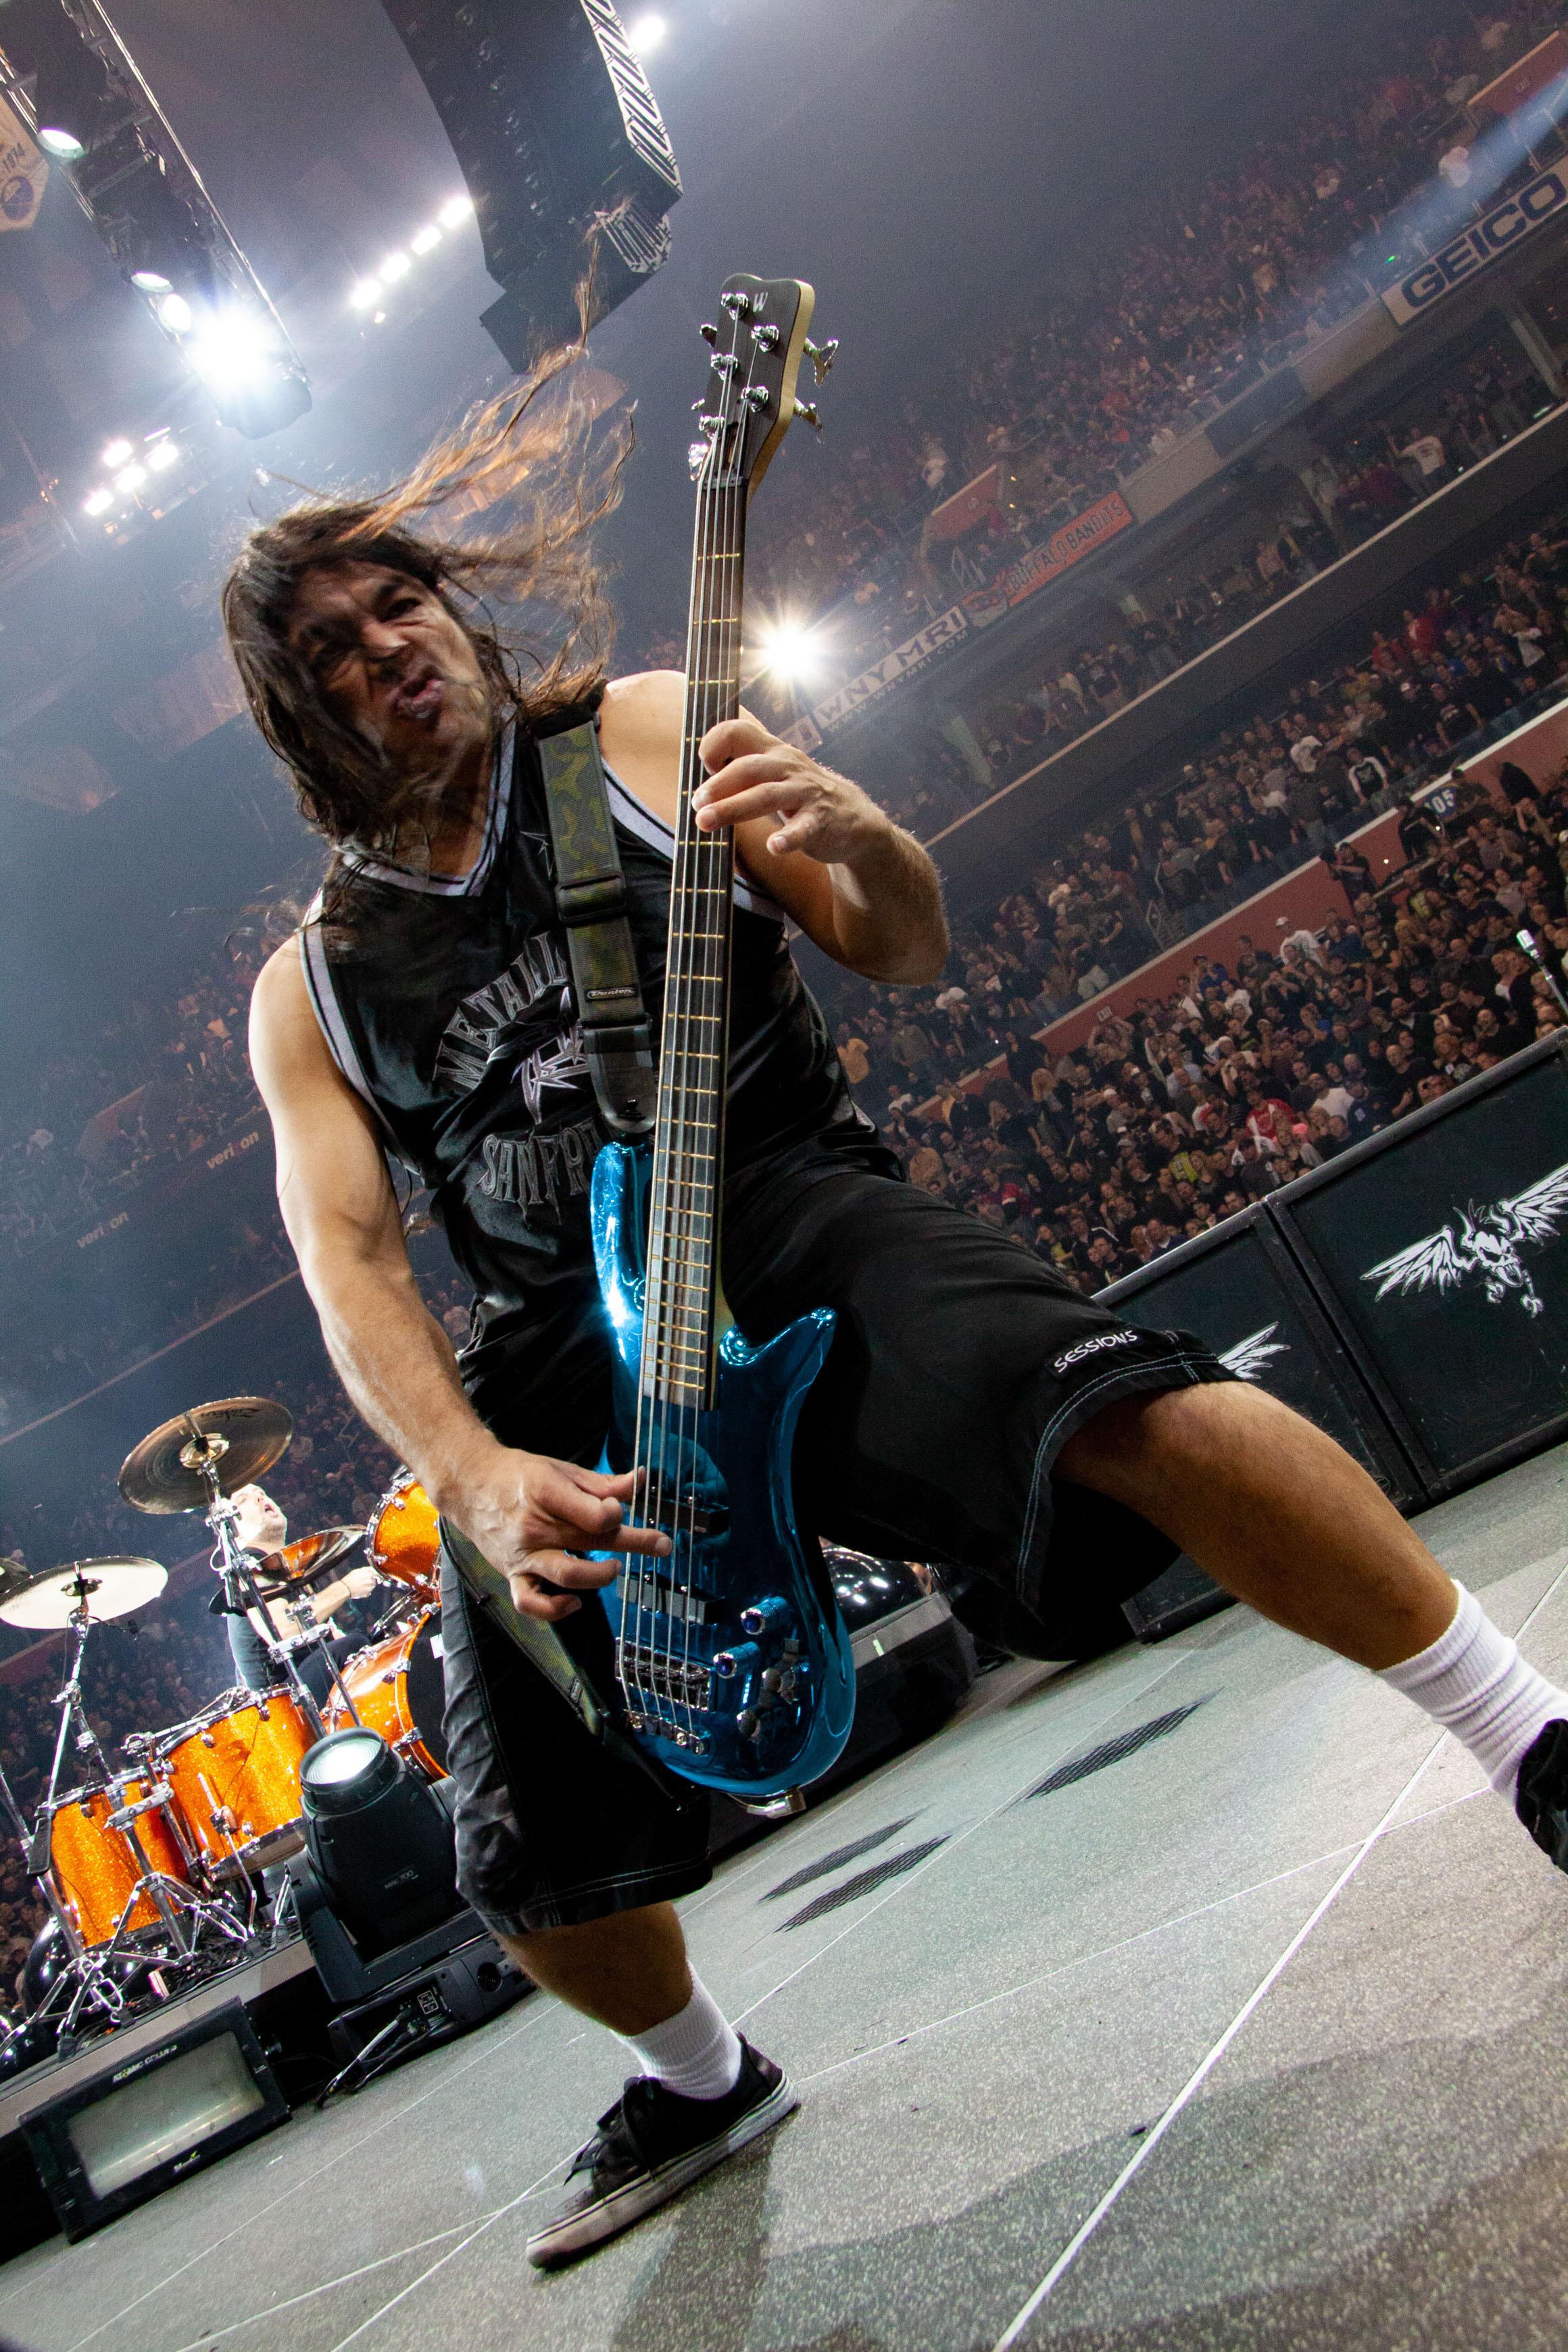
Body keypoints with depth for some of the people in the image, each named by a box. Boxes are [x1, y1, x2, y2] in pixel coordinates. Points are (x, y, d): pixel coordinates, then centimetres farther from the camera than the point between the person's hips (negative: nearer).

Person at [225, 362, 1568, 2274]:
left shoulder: (640, 735, 8)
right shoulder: (312, 990, 12)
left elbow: (906, 952, 4)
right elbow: (347, 1257, 2)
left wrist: (861, 846, -20)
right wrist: (474, 1477, -15)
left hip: (785, 1212, -2)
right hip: (565, 1361, 3)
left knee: (1124, 1410, -33)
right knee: (532, 1864, 7)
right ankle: (704, 2084, 39)